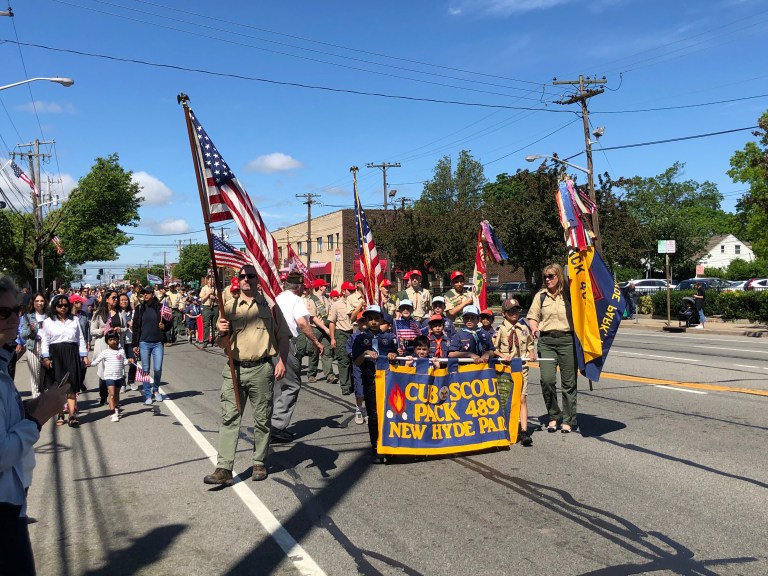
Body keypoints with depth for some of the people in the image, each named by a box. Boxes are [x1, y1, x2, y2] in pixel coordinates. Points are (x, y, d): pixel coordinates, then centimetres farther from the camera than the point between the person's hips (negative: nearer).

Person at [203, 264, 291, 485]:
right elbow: (221, 344, 14)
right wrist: (222, 332, -8)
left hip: (261, 369, -2)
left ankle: (259, 463, 21)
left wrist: (282, 361, -9)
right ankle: (224, 469, -2)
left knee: (262, 419, 7)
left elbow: (283, 337, 4)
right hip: (234, 369, 2)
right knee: (229, 418, -3)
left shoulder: (269, 305, 4)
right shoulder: (229, 307, 11)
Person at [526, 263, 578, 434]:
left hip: (567, 340, -1)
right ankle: (553, 416, 10)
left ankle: (569, 420, 15)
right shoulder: (540, 296, 11)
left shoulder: (569, 295, 5)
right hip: (546, 341, 1)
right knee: (547, 379, -11)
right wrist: (534, 328, -8)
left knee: (568, 382, 3)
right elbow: (532, 316, 12)